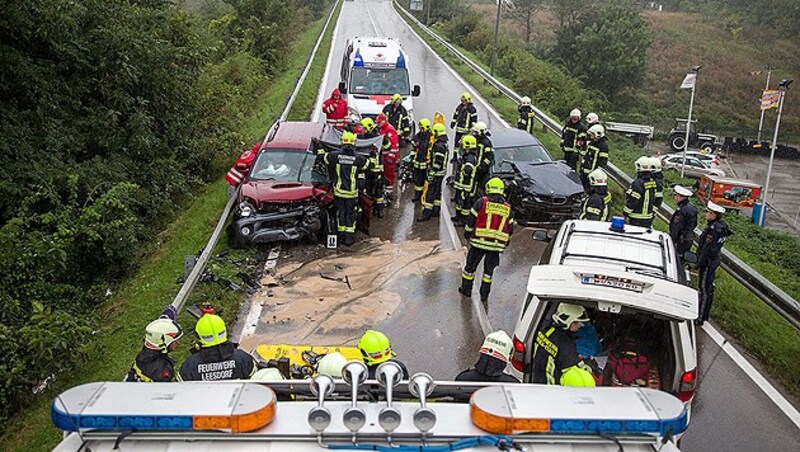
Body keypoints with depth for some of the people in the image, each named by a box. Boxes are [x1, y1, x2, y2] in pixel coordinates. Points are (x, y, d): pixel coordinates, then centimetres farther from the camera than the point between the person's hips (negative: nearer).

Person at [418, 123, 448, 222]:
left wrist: (431, 174, -22)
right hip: (441, 173, 10)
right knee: (437, 192, 17)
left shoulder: (439, 146, -21)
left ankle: (426, 213, -4)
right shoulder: (444, 144, 11)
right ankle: (436, 210, 27)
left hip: (437, 173, -10)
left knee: (430, 193, -6)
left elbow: (437, 163, -24)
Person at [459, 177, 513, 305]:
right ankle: (484, 296, 17)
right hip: (497, 245, 3)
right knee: (488, 270, 13)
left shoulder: (481, 202, -4)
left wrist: (467, 234, 13)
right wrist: (504, 242, 26)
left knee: (471, 265, 14)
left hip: (479, 242, -3)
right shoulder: (507, 207, 8)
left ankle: (466, 289, 26)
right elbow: (510, 229, 12)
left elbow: (471, 220, -2)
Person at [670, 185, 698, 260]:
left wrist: (671, 241, -19)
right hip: (689, 239, 10)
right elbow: (694, 224, 16)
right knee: (683, 258, 21)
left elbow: (675, 229, -24)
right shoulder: (692, 207, 6)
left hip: (681, 241, -10)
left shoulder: (680, 211, -25)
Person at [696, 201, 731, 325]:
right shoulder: (721, 226, 4)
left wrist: (698, 265, -16)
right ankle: (705, 314, 33)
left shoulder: (713, 229, -26)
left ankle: (700, 318, 6)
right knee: (709, 288, 20)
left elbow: (707, 249, -23)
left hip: (708, 262, -10)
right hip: (715, 260, 10)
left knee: (705, 289, -1)